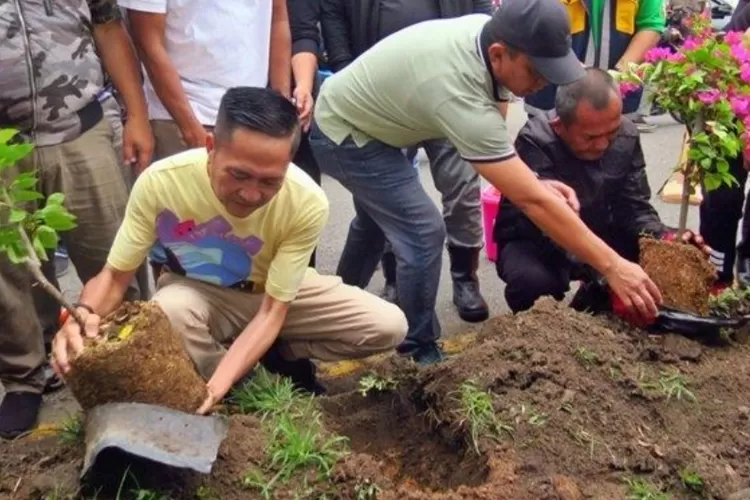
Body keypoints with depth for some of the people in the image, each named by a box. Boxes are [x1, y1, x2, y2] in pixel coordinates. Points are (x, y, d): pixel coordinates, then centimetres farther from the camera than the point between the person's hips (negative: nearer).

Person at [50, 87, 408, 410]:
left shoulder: (307, 203, -31)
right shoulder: (160, 182, -31)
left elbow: (272, 311, -26)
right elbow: (114, 275, -18)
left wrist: (214, 386, -40)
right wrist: (84, 315, -42)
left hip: (276, 294, 1)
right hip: (197, 292, 0)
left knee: (389, 326, -17)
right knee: (167, 310, -37)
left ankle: (280, 355, 6)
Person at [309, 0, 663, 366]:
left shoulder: (491, 34, -16)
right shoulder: (462, 95, -40)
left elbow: (494, 139, -3)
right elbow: (532, 201, -38)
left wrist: (534, 183, -19)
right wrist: (611, 266, -33)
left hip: (351, 116, 10)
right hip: (345, 135, -9)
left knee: (376, 220, 27)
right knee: (423, 233, -14)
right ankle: (420, 356, 5)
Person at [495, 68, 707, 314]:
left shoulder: (627, 136, -11)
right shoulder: (535, 142, -30)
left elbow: (634, 208, -8)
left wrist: (666, 239, -30)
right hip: (533, 241, -6)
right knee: (532, 280, -38)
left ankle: (586, 313, 11)